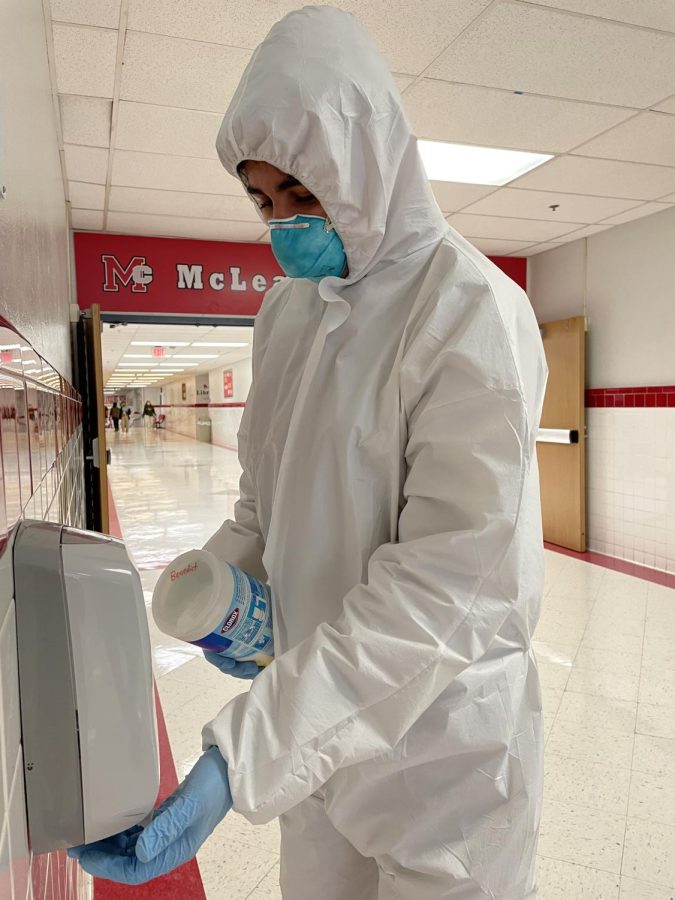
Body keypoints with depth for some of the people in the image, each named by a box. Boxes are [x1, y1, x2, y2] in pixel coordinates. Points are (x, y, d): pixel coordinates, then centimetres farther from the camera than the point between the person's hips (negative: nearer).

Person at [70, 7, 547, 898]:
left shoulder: (470, 308, -19)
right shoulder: (286, 310, 4)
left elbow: (449, 586, -26)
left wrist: (240, 758, -29)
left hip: (441, 737, -6)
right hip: (319, 715, 6)